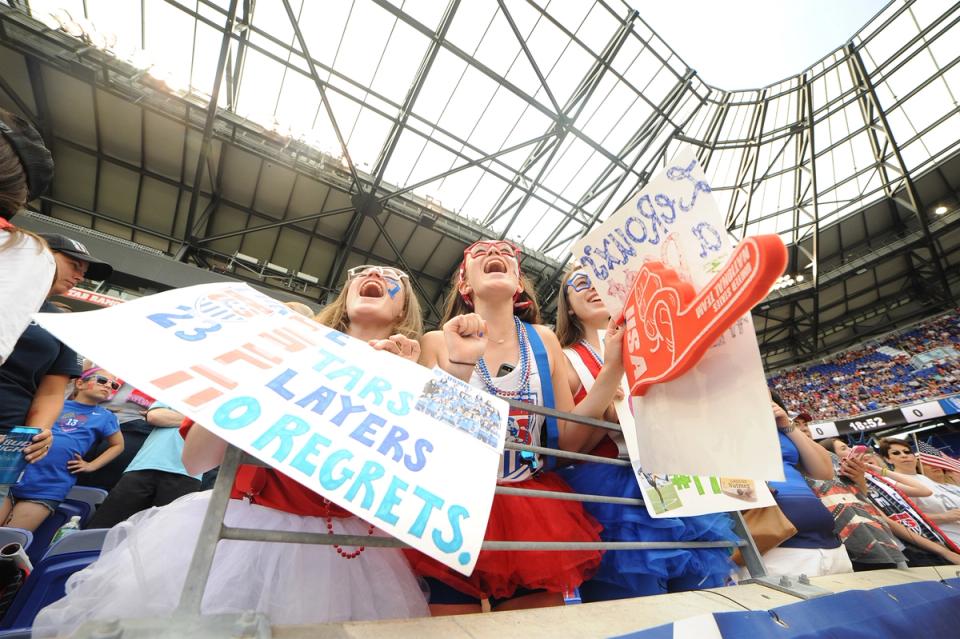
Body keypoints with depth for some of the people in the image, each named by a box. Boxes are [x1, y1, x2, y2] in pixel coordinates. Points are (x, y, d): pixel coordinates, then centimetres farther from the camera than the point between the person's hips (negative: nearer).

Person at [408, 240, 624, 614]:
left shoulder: (544, 341, 0)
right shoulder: (438, 342, -5)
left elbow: (570, 441, -2)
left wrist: (613, 368, -12)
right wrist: (458, 367, -25)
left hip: (534, 516, 2)